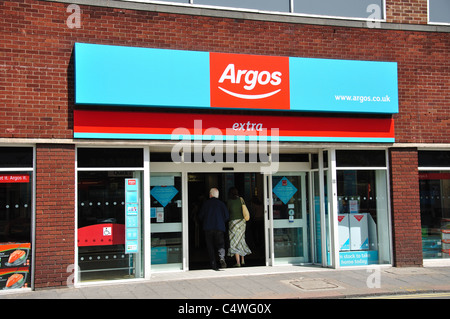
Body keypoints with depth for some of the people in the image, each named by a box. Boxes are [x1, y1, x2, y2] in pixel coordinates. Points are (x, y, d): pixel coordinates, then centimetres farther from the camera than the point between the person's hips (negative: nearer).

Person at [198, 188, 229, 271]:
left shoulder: (206, 203, 3)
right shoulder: (221, 203, 3)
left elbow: (200, 216, 5)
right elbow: (227, 216, 1)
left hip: (208, 227, 0)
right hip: (219, 227, 0)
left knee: (210, 246, 6)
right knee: (220, 244, 3)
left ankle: (213, 264, 2)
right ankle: (222, 258, -26)